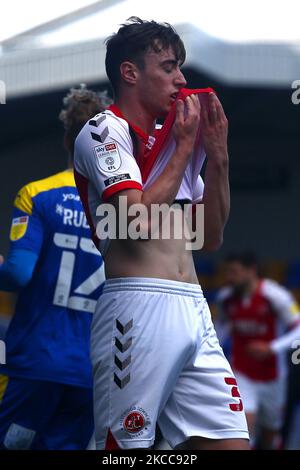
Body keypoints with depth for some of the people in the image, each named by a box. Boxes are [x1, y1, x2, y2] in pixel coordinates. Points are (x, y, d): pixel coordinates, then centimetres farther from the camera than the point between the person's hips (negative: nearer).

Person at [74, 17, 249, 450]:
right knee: (127, 446, -6)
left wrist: (218, 155, 9)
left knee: (230, 441, 0)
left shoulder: (173, 140, 21)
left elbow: (212, 237, 20)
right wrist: (185, 146, -5)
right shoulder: (104, 131, -1)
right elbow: (139, 219, -16)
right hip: (140, 311, -7)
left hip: (194, 312, 8)